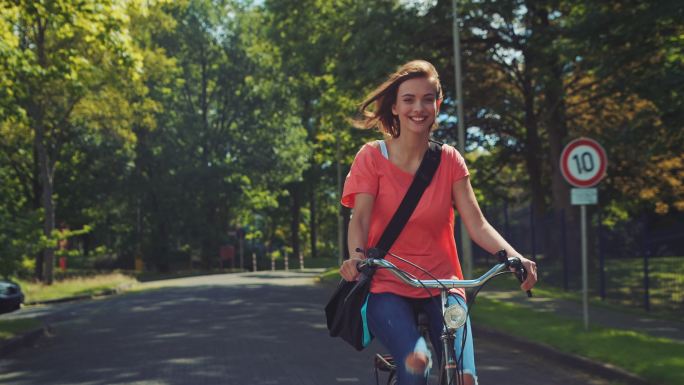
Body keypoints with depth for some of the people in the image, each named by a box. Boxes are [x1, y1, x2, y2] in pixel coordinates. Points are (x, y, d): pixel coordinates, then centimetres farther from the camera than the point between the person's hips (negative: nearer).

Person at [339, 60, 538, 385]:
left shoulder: (449, 160, 4)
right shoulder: (372, 157, -2)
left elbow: (477, 224, -3)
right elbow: (360, 219, -11)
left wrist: (514, 257, -21)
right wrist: (356, 257, -32)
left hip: (441, 285, 2)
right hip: (387, 287, -2)